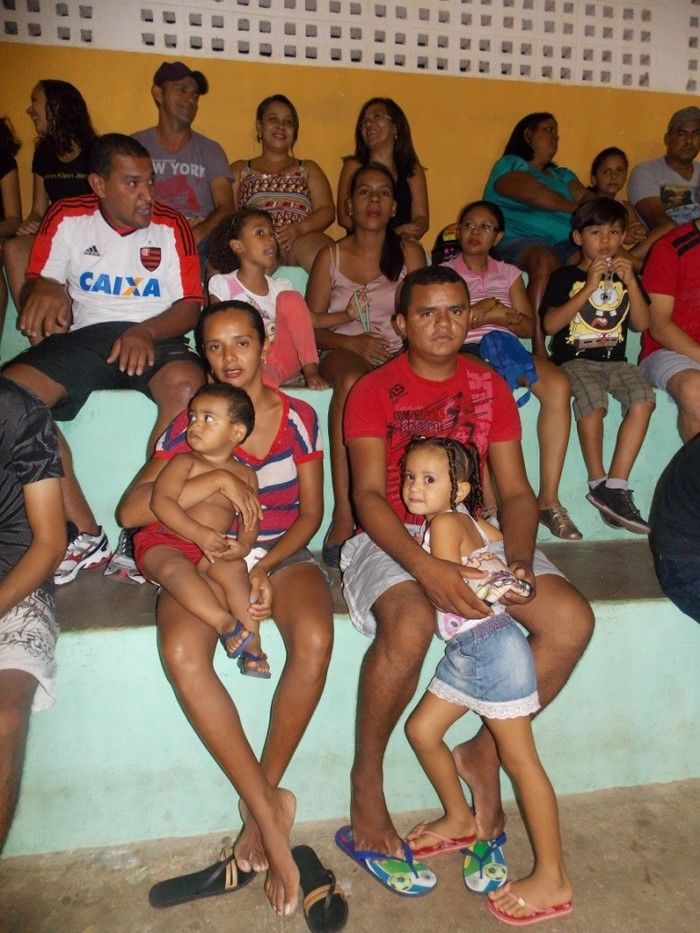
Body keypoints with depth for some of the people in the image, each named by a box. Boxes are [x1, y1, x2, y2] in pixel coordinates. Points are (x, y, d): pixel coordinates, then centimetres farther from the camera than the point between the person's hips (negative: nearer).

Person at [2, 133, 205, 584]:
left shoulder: (173, 228, 8)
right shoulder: (67, 220, 11)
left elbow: (191, 305, 2)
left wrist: (145, 331, -18)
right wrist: (44, 290, -14)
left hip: (154, 339, -1)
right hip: (84, 337, 2)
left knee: (187, 385, -37)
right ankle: (86, 534, -19)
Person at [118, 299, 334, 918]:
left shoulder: (298, 416, 5)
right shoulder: (188, 426, 3)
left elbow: (311, 511, 4)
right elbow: (130, 511, -6)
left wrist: (268, 567, -13)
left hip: (283, 553, 0)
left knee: (314, 641, -32)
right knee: (181, 652, -32)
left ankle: (259, 803, -10)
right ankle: (271, 810, -19)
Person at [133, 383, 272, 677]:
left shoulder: (245, 475, 10)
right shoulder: (184, 462, -3)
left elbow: (251, 517, 8)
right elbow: (161, 501, -17)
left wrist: (243, 545, -15)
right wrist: (200, 534, -27)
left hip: (209, 551, 3)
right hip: (162, 542, -3)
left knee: (234, 568, -26)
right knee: (174, 568, -35)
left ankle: (251, 640, -24)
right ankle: (225, 623, -41)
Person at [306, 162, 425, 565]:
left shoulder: (410, 253, 14)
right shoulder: (331, 257, 12)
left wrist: (408, 345, -16)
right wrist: (351, 341, -12)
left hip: (399, 354, 1)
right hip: (344, 352, -1)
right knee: (351, 381, -39)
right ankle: (344, 512, -40)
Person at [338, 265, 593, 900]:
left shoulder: (489, 387, 9)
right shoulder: (373, 392, -3)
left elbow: (516, 491, 4)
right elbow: (368, 496, -15)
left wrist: (518, 560, -16)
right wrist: (429, 569, -31)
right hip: (393, 538, -4)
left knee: (572, 621, -17)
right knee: (409, 626, -36)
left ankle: (484, 753, 4)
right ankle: (366, 774, -7)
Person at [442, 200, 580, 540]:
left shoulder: (509, 273, 23)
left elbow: (529, 327, 15)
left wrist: (503, 314, -6)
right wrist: (477, 312, -11)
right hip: (463, 351, -3)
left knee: (558, 386, -29)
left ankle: (548, 498, -27)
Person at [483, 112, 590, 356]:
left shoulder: (562, 176, 35)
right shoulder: (509, 165, 15)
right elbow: (534, 194, -4)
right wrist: (576, 209, 6)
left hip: (565, 244, 6)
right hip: (518, 242, -5)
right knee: (544, 259, -40)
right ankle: (539, 350, -44)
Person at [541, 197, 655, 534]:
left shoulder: (625, 275, 19)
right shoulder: (565, 276, 7)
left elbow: (642, 323, 9)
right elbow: (550, 324, -7)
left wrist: (630, 282, -3)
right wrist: (589, 287, -11)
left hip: (615, 360, 4)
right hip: (574, 359, -4)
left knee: (643, 397, -27)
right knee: (593, 397, -34)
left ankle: (615, 486, -24)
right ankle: (598, 483, -18)